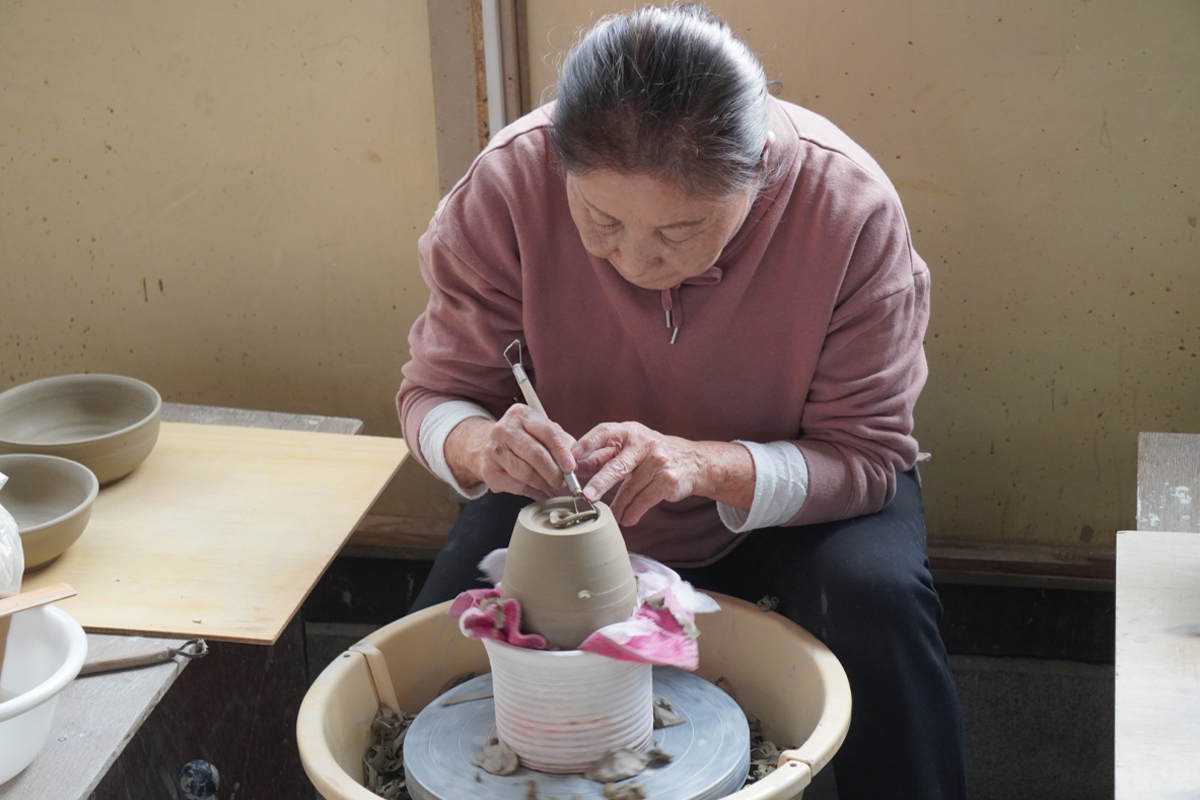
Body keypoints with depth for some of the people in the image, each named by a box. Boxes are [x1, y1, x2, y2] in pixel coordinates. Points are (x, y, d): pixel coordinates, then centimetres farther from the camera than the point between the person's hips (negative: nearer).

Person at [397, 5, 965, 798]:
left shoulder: (850, 204, -30)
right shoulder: (508, 183, -27)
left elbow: (866, 455, -23)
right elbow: (435, 395, -16)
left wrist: (704, 465, -42)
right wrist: (483, 447, -41)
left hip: (785, 497, -1)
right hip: (571, 497, 2)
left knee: (878, 597, -30)